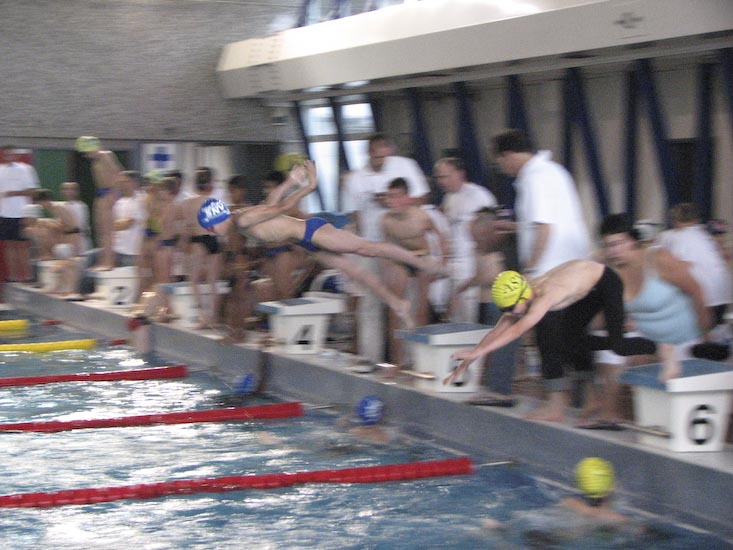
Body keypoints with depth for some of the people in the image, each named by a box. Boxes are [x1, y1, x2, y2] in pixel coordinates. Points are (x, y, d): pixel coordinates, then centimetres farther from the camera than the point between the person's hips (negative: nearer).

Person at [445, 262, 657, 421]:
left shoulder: (546, 295, -38)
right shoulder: (519, 297, -14)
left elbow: (518, 329, -48)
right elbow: (497, 332, -10)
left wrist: (477, 351, -53)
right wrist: (466, 363, -15)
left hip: (606, 281, -8)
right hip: (588, 293, 8)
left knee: (617, 345, -12)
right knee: (571, 340, 4)